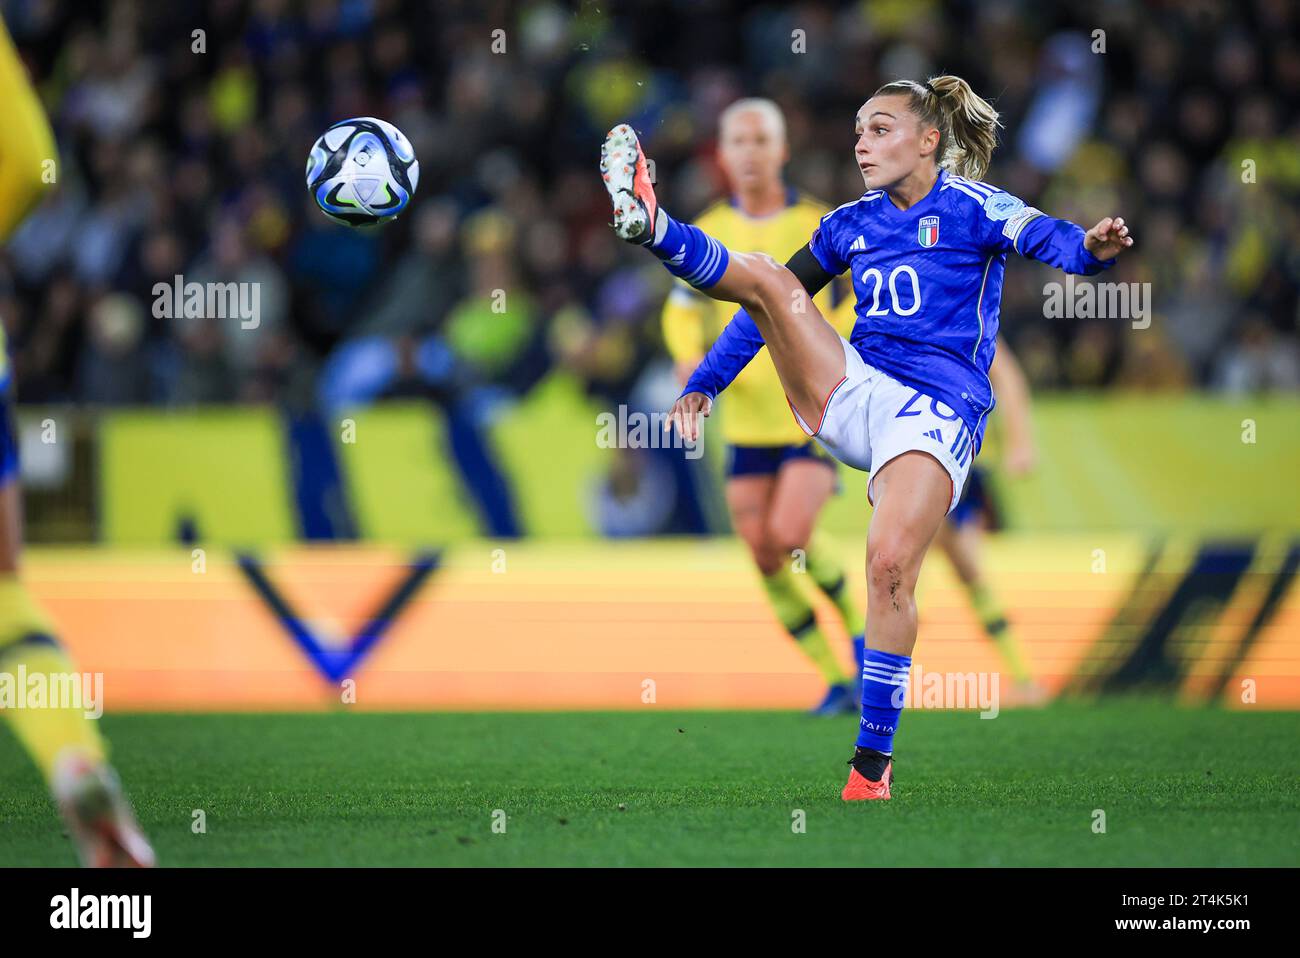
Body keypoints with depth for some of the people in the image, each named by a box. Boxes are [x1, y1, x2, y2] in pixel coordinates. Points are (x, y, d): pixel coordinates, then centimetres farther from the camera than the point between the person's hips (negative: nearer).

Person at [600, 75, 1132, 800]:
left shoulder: (969, 207, 0)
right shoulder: (851, 225, 17)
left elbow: (1051, 240, -18)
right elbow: (772, 306, 24)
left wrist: (1094, 249, -41)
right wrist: (705, 385, 18)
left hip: (936, 411, -6)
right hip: (850, 390, 6)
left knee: (891, 565, -21)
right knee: (763, 276, -8)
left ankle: (873, 764, -15)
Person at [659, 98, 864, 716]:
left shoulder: (819, 226, -5)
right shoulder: (707, 235, 3)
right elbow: (683, 310, 15)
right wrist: (690, 358, -5)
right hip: (747, 422, 4)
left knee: (790, 537, -21)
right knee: (766, 560, 0)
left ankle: (855, 619, 9)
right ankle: (837, 681, 14)